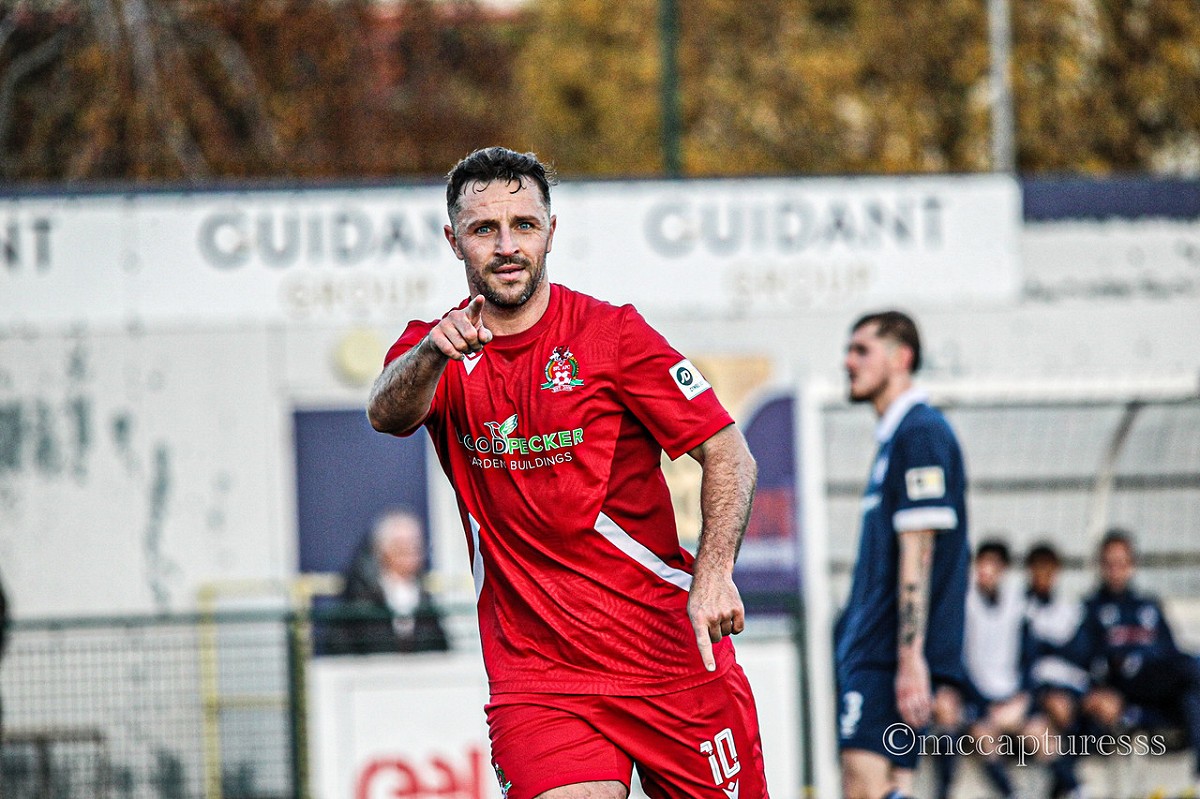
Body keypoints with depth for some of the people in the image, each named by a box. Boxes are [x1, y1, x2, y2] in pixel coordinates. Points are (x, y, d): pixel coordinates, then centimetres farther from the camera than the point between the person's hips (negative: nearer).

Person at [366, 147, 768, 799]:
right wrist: (433, 354, -40)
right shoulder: (433, 350, 5)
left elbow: (729, 457, -3)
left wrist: (713, 574, -19)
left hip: (674, 657, 0)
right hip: (535, 677, 0)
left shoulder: (610, 332, -2)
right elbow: (386, 413, -18)